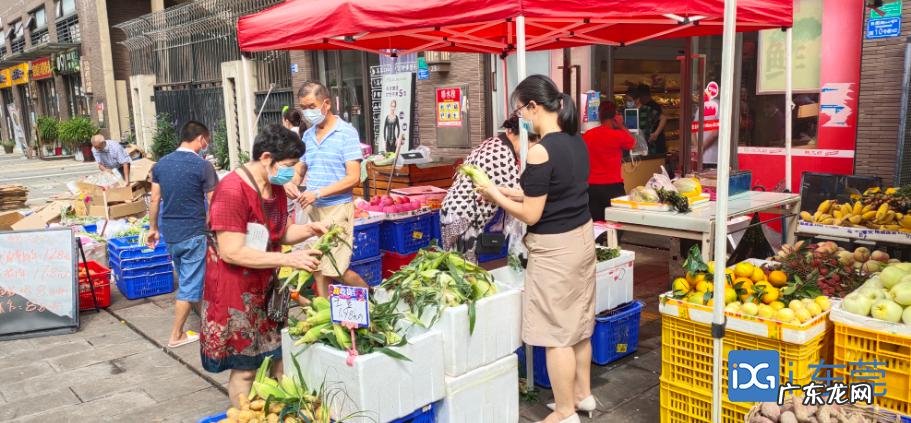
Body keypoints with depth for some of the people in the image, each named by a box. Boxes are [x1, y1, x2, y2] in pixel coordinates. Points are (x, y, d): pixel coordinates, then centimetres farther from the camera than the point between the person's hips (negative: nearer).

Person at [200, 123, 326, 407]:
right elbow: (232, 252, -26)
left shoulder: (276, 188, 4)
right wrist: (289, 260, -28)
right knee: (245, 369, 3)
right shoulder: (232, 191, -23)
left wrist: (308, 230, -4)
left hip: (268, 288, 8)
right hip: (237, 293, -8)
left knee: (278, 357, 16)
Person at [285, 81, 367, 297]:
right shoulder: (307, 135, 10)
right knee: (317, 265, 10)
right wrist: (292, 182, -5)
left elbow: (353, 177, -15)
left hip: (337, 207, -6)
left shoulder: (347, 133, -9)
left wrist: (318, 193, -22)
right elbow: (300, 168, 19)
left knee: (335, 269, -6)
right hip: (312, 209, 6)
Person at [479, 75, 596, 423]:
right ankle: (583, 394, 36)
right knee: (578, 324, 21)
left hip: (554, 249, -9)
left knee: (556, 333, 4)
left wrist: (495, 195, -5)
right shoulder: (577, 141, 5)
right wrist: (511, 192, 12)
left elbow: (531, 215, -18)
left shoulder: (540, 152, -22)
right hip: (582, 237, 9)